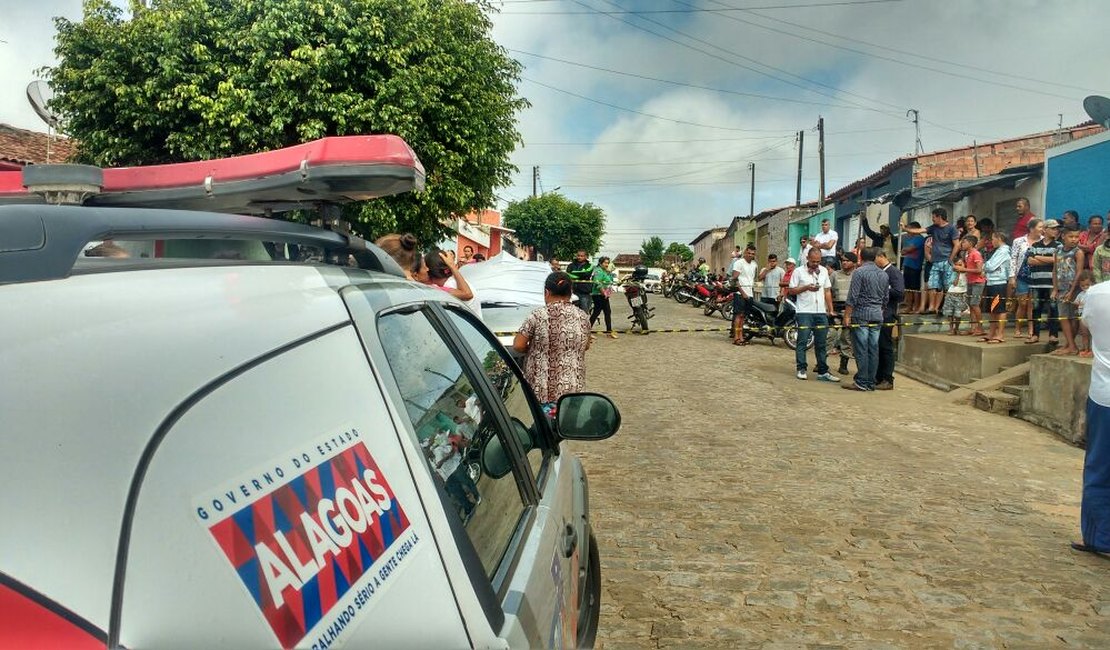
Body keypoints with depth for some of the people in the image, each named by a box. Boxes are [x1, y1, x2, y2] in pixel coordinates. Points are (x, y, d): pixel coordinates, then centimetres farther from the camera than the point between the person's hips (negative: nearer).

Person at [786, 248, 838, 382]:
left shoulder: (824, 271, 12)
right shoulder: (799, 271, -1)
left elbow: (827, 291, 15)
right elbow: (790, 291, -2)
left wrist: (831, 310, 10)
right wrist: (806, 287, -15)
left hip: (821, 312, 4)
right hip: (804, 312, -4)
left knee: (821, 343, 7)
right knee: (802, 341, -4)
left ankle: (823, 372, 11)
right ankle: (801, 370, 3)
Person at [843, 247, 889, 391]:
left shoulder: (859, 272, -7)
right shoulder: (884, 274, 13)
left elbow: (853, 297, -11)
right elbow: (886, 298, 17)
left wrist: (847, 316, -9)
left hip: (861, 315, -6)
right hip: (877, 315, 6)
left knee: (861, 349, -5)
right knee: (873, 349, 7)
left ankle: (861, 382, -5)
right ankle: (871, 382, 10)